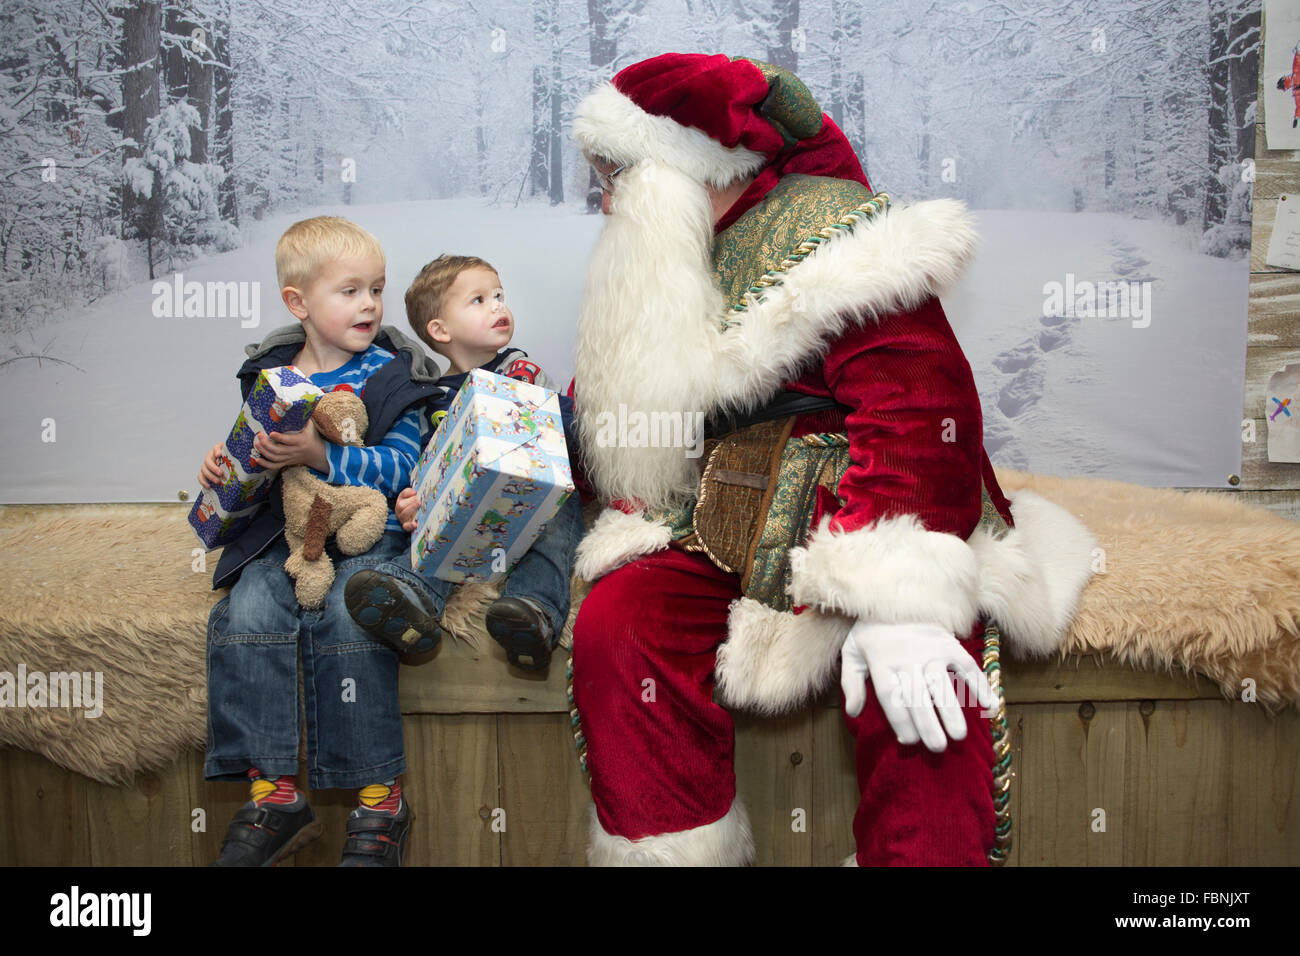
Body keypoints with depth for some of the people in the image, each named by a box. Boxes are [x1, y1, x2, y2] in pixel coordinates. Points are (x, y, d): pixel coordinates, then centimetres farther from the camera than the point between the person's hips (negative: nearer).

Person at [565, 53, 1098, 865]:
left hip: (847, 518, -6)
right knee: (614, 624, -20)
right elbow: (639, 432, 25)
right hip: (725, 543, 6)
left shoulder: (822, 229, -9)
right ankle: (670, 847, -7)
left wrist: (898, 600, -32)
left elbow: (917, 408, -21)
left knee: (915, 683, -31)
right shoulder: (651, 271, 20)